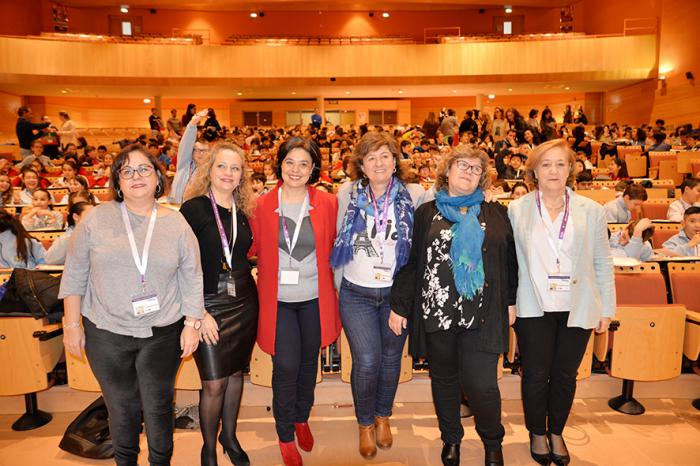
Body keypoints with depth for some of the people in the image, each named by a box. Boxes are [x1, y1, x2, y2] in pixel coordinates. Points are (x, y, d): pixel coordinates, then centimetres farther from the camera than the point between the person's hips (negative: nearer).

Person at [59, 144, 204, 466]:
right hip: (107, 332, 0)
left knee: (159, 406, 12)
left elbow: (192, 278, 0)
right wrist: (71, 324, 0)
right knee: (122, 408, 15)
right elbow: (75, 275, 1)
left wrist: (192, 324, -2)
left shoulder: (176, 223, -2)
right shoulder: (96, 219, -3)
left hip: (162, 333, 0)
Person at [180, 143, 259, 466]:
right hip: (209, 306, -5)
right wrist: (199, 312, -15)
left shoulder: (244, 212, 6)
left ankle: (229, 435, 38)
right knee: (214, 383, 1)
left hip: (244, 303, 5)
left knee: (236, 372, 16)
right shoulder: (194, 208, -10)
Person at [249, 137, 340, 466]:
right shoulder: (263, 205, -4)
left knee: (308, 362, 17)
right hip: (278, 299, -1)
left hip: (314, 298, 1)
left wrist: (333, 287, -2)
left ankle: (302, 419, 44)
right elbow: (255, 248, 5)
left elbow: (333, 248, 4)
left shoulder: (327, 203, -4)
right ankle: (285, 436, 25)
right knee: (285, 367, 0)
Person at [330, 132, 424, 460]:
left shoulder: (415, 195, -5)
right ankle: (365, 423, 24)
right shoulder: (347, 194, -2)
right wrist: (337, 284, 8)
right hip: (356, 294, 0)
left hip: (397, 293, 1)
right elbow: (338, 240, 5)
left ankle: (383, 415, 42)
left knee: (391, 358, 14)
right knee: (367, 361, -6)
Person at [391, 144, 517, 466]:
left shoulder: (495, 214, 8)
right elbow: (409, 262, 3)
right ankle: (451, 439, 38)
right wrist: (399, 306, 1)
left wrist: (510, 302, 7)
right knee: (444, 380, 14)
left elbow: (509, 259, 10)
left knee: (481, 385, -3)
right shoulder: (426, 214, 6)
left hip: (482, 315, 0)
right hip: (436, 312, 1)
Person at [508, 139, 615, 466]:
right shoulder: (516, 209, -1)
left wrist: (607, 309, 5)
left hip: (577, 309, 2)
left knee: (565, 375, 13)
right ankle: (537, 433, 31)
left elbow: (603, 263, 6)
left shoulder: (591, 211, 3)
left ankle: (556, 433, 36)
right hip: (534, 309, -1)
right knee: (536, 376, 8)